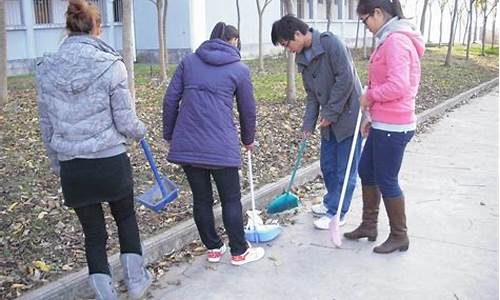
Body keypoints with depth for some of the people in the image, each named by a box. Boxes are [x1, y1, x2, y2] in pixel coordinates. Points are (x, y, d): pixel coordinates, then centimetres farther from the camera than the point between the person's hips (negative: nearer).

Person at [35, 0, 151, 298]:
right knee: (126, 217, 23)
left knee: (93, 232, 15)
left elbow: (47, 127, 7)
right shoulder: (111, 65, -13)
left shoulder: (46, 69, -1)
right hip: (111, 162, -2)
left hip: (72, 168, 3)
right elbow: (126, 123, -10)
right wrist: (141, 131, 13)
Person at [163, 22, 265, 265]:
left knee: (201, 198, 14)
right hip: (220, 145, -3)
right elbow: (247, 110, 11)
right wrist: (248, 140, 27)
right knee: (231, 199, 11)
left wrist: (169, 135, 16)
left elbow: (170, 99, 7)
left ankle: (213, 248, 28)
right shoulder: (240, 69, 5)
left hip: (186, 143, 3)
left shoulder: (189, 61, 11)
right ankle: (239, 252, 22)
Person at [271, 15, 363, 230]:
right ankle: (332, 202, 34)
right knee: (327, 165, 16)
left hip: (348, 114, -8)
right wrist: (308, 124, 3)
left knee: (345, 168, 2)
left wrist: (330, 113, -18)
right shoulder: (302, 58, 6)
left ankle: (337, 212, 11)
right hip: (329, 119, 8)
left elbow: (346, 79, -23)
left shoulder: (330, 43, -18)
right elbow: (312, 94, 11)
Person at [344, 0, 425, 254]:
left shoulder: (396, 41, -19)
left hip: (393, 127, -10)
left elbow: (398, 86, -28)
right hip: (382, 124, 10)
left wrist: (369, 96, -12)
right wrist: (372, 116, 16)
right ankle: (369, 225, 33)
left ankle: (399, 237, 20)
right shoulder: (390, 40, 13)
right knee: (366, 171, 18)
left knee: (386, 180, 2)